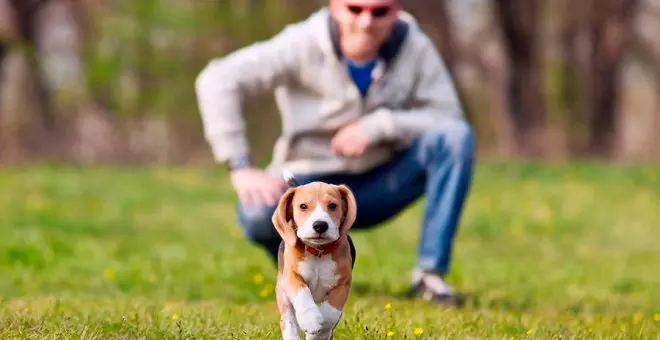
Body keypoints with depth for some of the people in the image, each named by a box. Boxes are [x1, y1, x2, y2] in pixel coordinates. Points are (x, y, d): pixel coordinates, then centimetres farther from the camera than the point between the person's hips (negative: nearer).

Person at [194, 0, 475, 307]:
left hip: (380, 186, 2)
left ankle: (430, 274, -17)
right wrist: (241, 167, -29)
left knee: (456, 136, -22)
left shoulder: (414, 47, -9)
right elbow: (217, 80, -22)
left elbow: (448, 118, -11)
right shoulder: (304, 45, -16)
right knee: (258, 215, -35)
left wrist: (379, 125, -26)